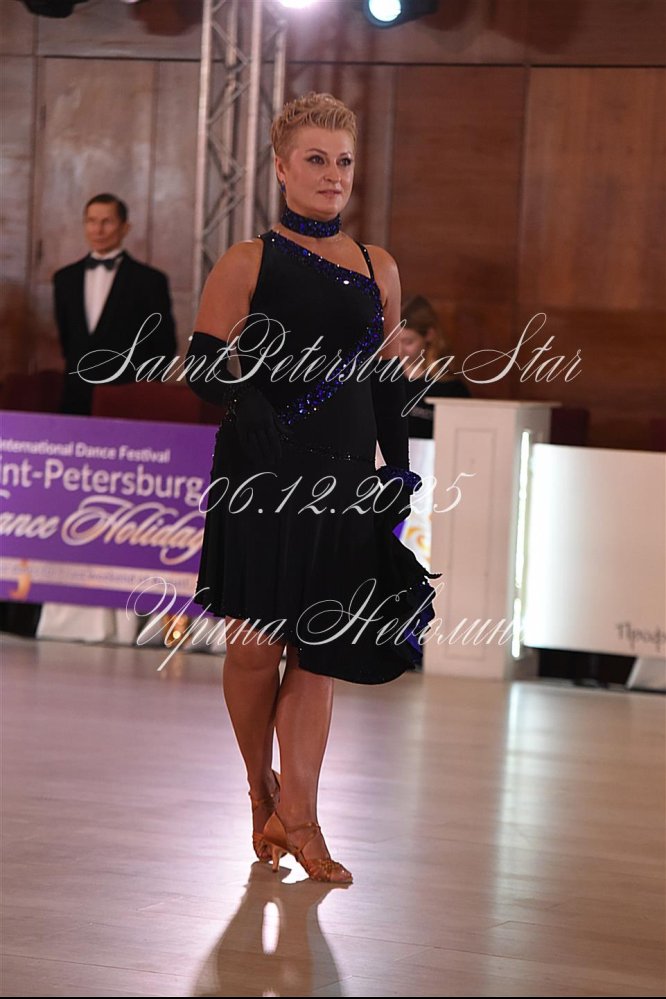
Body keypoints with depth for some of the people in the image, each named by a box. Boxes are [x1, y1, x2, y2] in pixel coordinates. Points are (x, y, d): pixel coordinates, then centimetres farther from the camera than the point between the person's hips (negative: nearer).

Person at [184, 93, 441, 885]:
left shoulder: (377, 269, 12)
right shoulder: (247, 263, -1)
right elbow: (203, 367, -7)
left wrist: (399, 472, 14)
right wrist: (254, 408, -24)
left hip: (346, 482, 4)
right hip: (263, 478, -3)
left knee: (320, 647, 2)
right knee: (258, 644, 1)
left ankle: (296, 817, 7)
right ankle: (262, 789, 24)